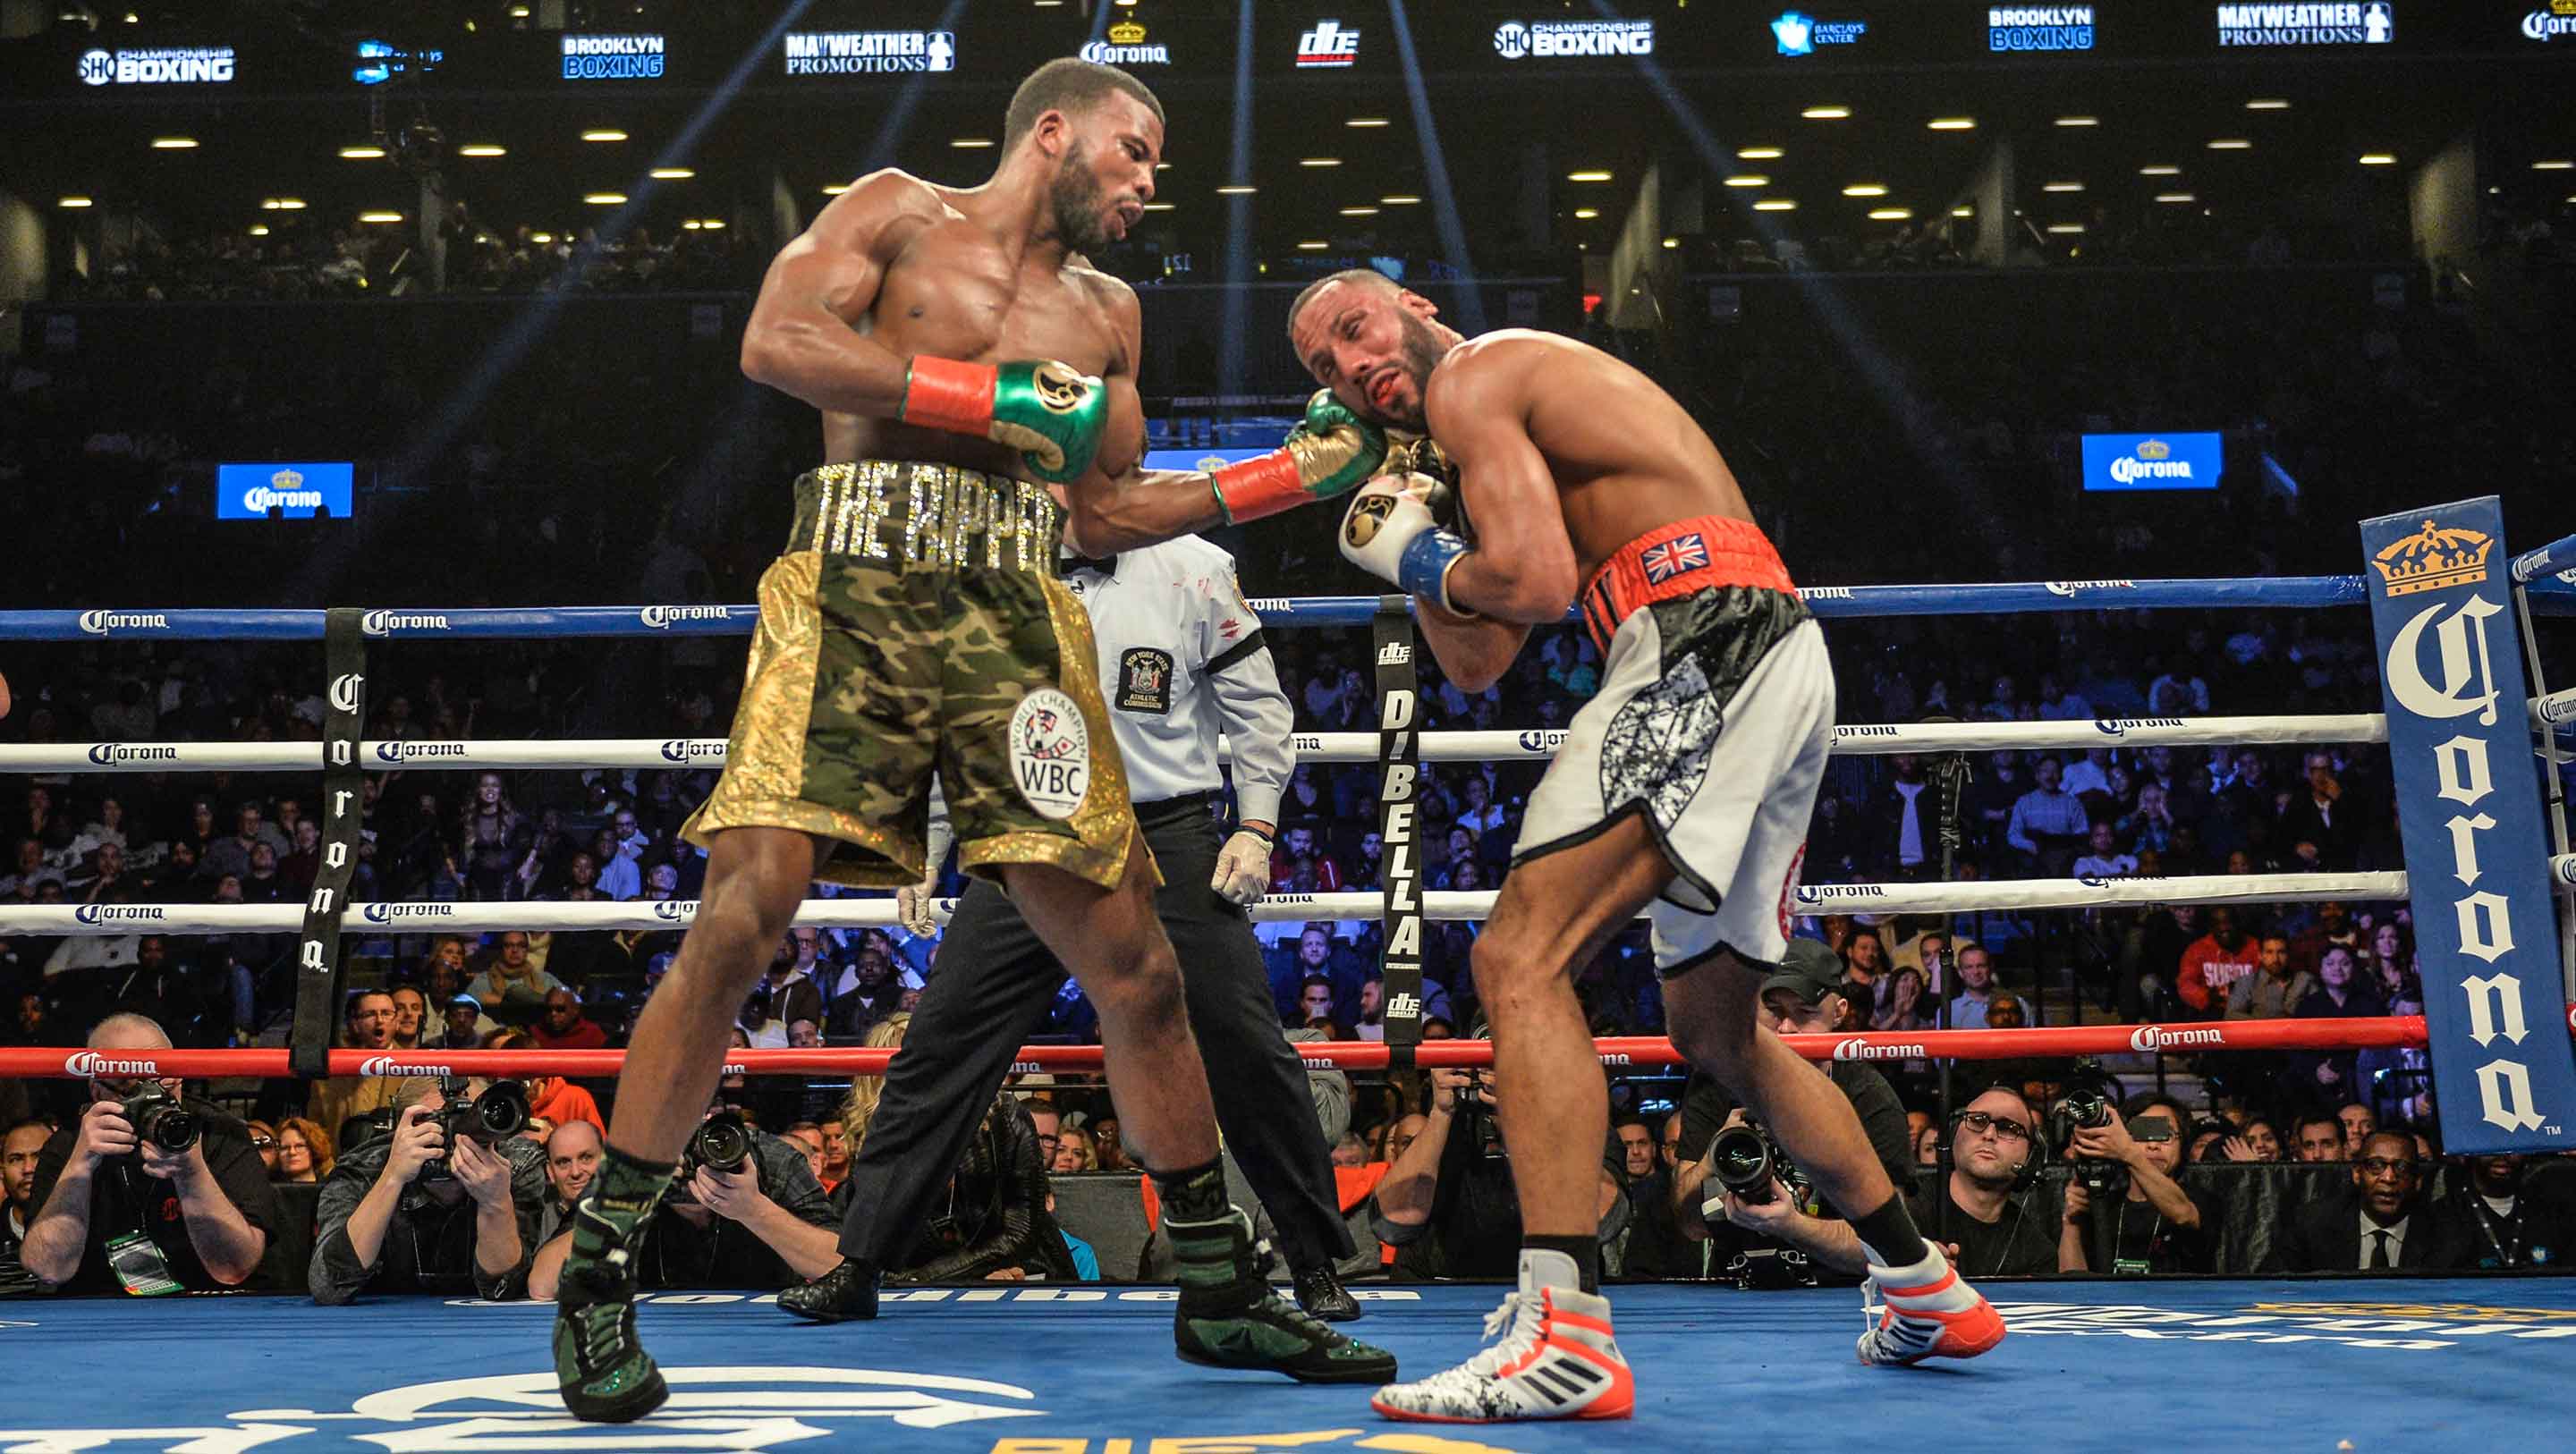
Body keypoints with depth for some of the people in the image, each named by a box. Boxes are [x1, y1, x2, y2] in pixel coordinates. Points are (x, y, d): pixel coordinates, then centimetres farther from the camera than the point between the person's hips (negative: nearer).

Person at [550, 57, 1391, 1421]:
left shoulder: (1106, 311, 25)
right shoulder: (898, 211, 11)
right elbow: (776, 341, -6)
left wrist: (1292, 474, 21)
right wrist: (997, 396, -8)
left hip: (1015, 618, 5)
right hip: (855, 591, -4)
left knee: (1129, 956, 0)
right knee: (745, 910, -18)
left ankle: (1220, 1292, 13)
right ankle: (598, 1274, -5)